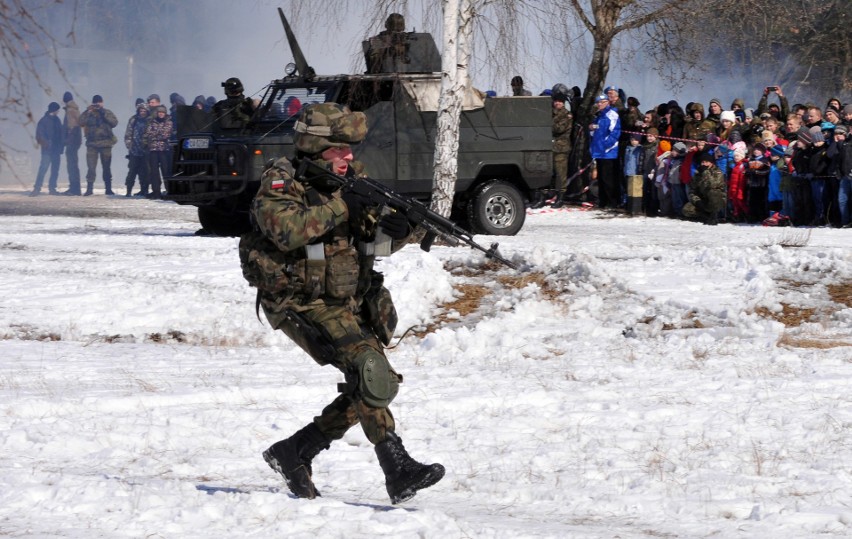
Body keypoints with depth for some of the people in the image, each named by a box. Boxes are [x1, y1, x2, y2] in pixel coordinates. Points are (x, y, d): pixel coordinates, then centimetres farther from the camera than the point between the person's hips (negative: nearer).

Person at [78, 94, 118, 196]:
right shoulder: (88, 114, 7)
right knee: (91, 167, -8)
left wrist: (103, 114, -17)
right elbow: (81, 122, -9)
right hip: (92, 144, 0)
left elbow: (114, 123, -10)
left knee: (106, 167, 8)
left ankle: (108, 188, 15)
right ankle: (89, 188, -8)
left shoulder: (107, 113, 6)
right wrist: (88, 111, -15)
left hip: (105, 144, 0)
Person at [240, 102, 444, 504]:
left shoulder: (344, 185, 11)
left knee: (372, 388, 4)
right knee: (368, 368, -24)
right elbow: (286, 230, -29)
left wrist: (398, 227, -13)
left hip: (347, 304, 8)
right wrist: (339, 208, -25)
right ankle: (397, 470, -28)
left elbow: (381, 241, 11)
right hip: (302, 304, -8)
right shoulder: (280, 184, -9)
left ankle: (293, 454, 16)